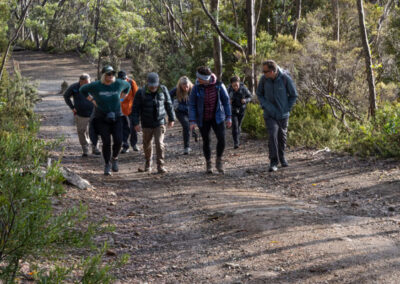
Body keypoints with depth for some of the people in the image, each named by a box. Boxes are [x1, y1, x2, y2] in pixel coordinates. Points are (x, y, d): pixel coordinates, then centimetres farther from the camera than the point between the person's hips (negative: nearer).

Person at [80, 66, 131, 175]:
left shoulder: (119, 83, -4)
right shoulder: (96, 86, -9)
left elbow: (128, 86, 19)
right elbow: (82, 89, 7)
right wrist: (92, 100, 3)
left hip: (116, 117, 2)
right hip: (102, 118, -2)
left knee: (118, 140, -10)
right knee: (106, 142, -7)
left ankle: (114, 159, 18)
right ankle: (107, 165, 11)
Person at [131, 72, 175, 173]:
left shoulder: (163, 90, -2)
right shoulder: (141, 92, -7)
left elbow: (169, 105, 9)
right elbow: (135, 108, -5)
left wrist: (171, 119, 14)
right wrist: (136, 123, -11)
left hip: (160, 123, 0)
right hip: (147, 124, 0)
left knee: (159, 143, -12)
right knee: (147, 144, 11)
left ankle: (161, 166, -8)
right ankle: (148, 164, 31)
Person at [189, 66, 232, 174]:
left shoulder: (219, 85, -11)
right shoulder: (196, 88, -12)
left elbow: (226, 101, -2)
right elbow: (192, 105, -8)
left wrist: (229, 117, -4)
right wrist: (192, 121, -15)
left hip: (217, 117, 0)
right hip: (203, 119, 0)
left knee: (221, 138, -14)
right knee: (206, 141, 6)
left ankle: (219, 160, 8)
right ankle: (208, 163, 25)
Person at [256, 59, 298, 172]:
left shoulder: (285, 78, -15)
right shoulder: (263, 79, -11)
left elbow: (293, 95, -1)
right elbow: (259, 94, 8)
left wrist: (287, 108, -5)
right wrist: (265, 106, -3)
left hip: (283, 114, 0)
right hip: (270, 114, 0)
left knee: (282, 136, 14)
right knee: (272, 135, -15)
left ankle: (282, 157, 37)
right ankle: (273, 162, -13)